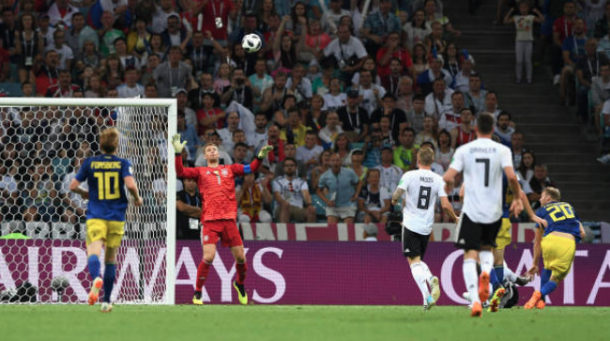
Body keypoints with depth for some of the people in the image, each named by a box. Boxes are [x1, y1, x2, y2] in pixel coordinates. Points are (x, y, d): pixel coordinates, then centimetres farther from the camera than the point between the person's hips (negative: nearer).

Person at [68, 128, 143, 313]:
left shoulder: (90, 163, 4)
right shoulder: (123, 164, 0)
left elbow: (73, 186, 5)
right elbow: (130, 184, -15)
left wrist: (84, 193, 26)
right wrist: (137, 198, 5)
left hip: (95, 216, -1)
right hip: (117, 217, 1)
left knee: (93, 251, -17)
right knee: (111, 258, 14)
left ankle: (96, 278, -51)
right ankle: (106, 301, 16)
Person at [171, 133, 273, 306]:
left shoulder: (230, 169, 17)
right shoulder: (200, 172, 12)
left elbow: (251, 168, 9)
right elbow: (180, 172, -1)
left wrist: (260, 156, -8)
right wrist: (178, 153, -11)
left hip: (229, 219, 2)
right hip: (210, 221, -2)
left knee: (240, 257, 3)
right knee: (208, 257, -16)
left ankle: (240, 284, 33)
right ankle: (197, 293, -3)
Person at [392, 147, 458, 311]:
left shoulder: (409, 176, -8)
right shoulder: (438, 179, 0)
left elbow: (397, 195, -13)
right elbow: (445, 205, -5)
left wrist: (394, 200, 11)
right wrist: (455, 218, 13)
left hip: (411, 223, -4)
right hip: (427, 226, 4)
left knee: (414, 261, -5)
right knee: (419, 260, 20)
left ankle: (426, 295, -25)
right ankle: (431, 279, -10)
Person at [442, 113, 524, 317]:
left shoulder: (464, 150, 0)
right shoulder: (502, 150, 0)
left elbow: (448, 178, -6)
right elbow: (511, 177, -13)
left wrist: (448, 186, 18)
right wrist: (518, 199, 3)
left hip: (471, 211, -2)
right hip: (494, 212, 2)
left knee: (470, 256, 0)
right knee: (487, 248, 24)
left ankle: (475, 300, -19)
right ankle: (486, 271, -12)